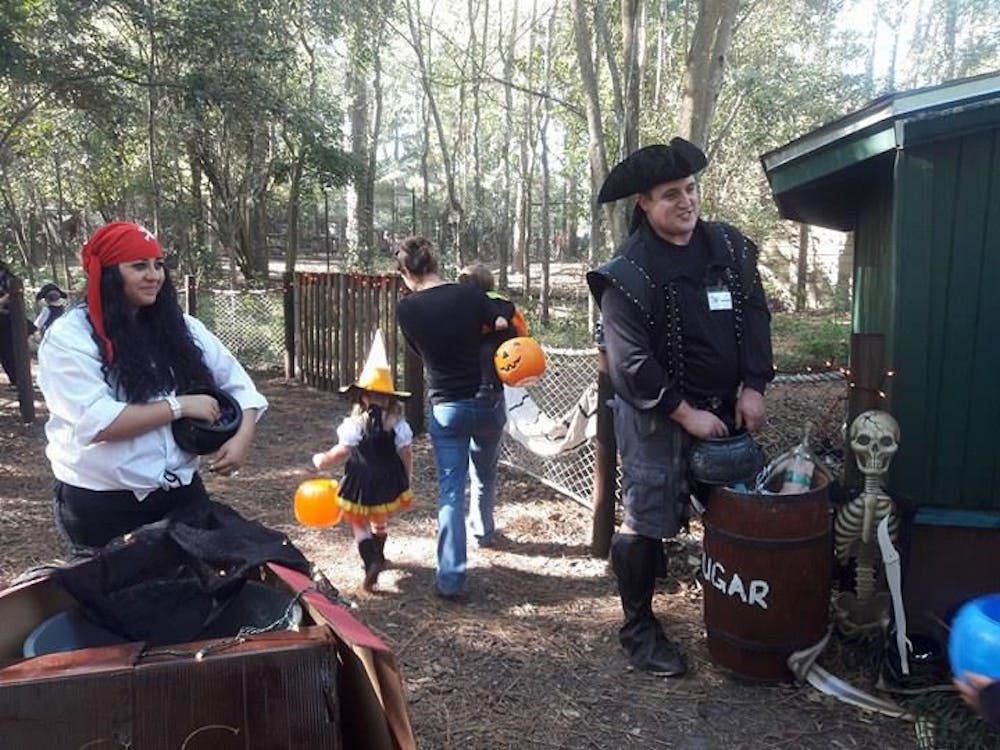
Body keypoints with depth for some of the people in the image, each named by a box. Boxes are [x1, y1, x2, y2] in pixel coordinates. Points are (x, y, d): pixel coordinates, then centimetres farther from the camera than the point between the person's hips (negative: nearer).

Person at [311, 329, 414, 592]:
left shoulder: (355, 423, -17)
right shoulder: (398, 423, -7)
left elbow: (342, 452, -16)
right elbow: (406, 454, -5)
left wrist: (322, 460, 3)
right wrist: (405, 480, 10)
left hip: (362, 485, -4)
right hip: (389, 483, 4)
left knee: (360, 525, 12)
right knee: (380, 521, 27)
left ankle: (371, 563, -8)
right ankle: (378, 556, 46)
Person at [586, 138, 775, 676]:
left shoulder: (729, 246, 4)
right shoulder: (628, 273, -14)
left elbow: (754, 316, 5)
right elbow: (631, 362, -18)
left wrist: (753, 388, -4)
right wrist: (686, 414, -17)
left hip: (724, 409, 6)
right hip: (657, 416, -6)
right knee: (645, 520, 0)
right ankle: (638, 628, 19)